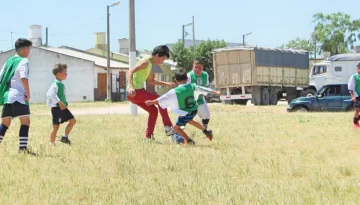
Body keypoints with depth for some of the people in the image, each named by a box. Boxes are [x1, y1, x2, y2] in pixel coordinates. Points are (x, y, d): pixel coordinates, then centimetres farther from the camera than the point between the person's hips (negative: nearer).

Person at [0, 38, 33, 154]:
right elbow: (24, 78, -21)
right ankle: (22, 148, -14)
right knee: (25, 121, -6)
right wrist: (28, 93, -13)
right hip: (19, 96, -8)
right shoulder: (23, 61, -6)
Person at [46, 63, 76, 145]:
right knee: (56, 126, -5)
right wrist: (59, 103, -33)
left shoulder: (61, 84, 15)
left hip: (63, 108, 9)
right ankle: (52, 144, 4)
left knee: (73, 121, 8)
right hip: (57, 108, -9)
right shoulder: (55, 84, -16)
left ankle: (65, 137, 16)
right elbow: (51, 93, -30)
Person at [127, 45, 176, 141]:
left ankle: (148, 137, 16)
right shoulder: (145, 62, -11)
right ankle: (168, 127, -3)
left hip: (133, 94, 10)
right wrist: (131, 86, -39)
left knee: (153, 110, 15)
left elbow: (151, 81, 34)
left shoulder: (150, 65, 19)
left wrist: (166, 84, 32)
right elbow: (130, 72, -25)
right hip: (135, 92, -10)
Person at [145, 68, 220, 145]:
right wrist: (215, 92, 20)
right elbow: (203, 89, 7)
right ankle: (206, 131, 40)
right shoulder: (192, 86, -6)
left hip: (186, 113, -7)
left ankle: (189, 140, -9)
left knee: (176, 127, 5)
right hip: (194, 110, 7)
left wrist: (152, 102, -13)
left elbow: (164, 98, -19)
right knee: (189, 120, 36)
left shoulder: (175, 92, -20)